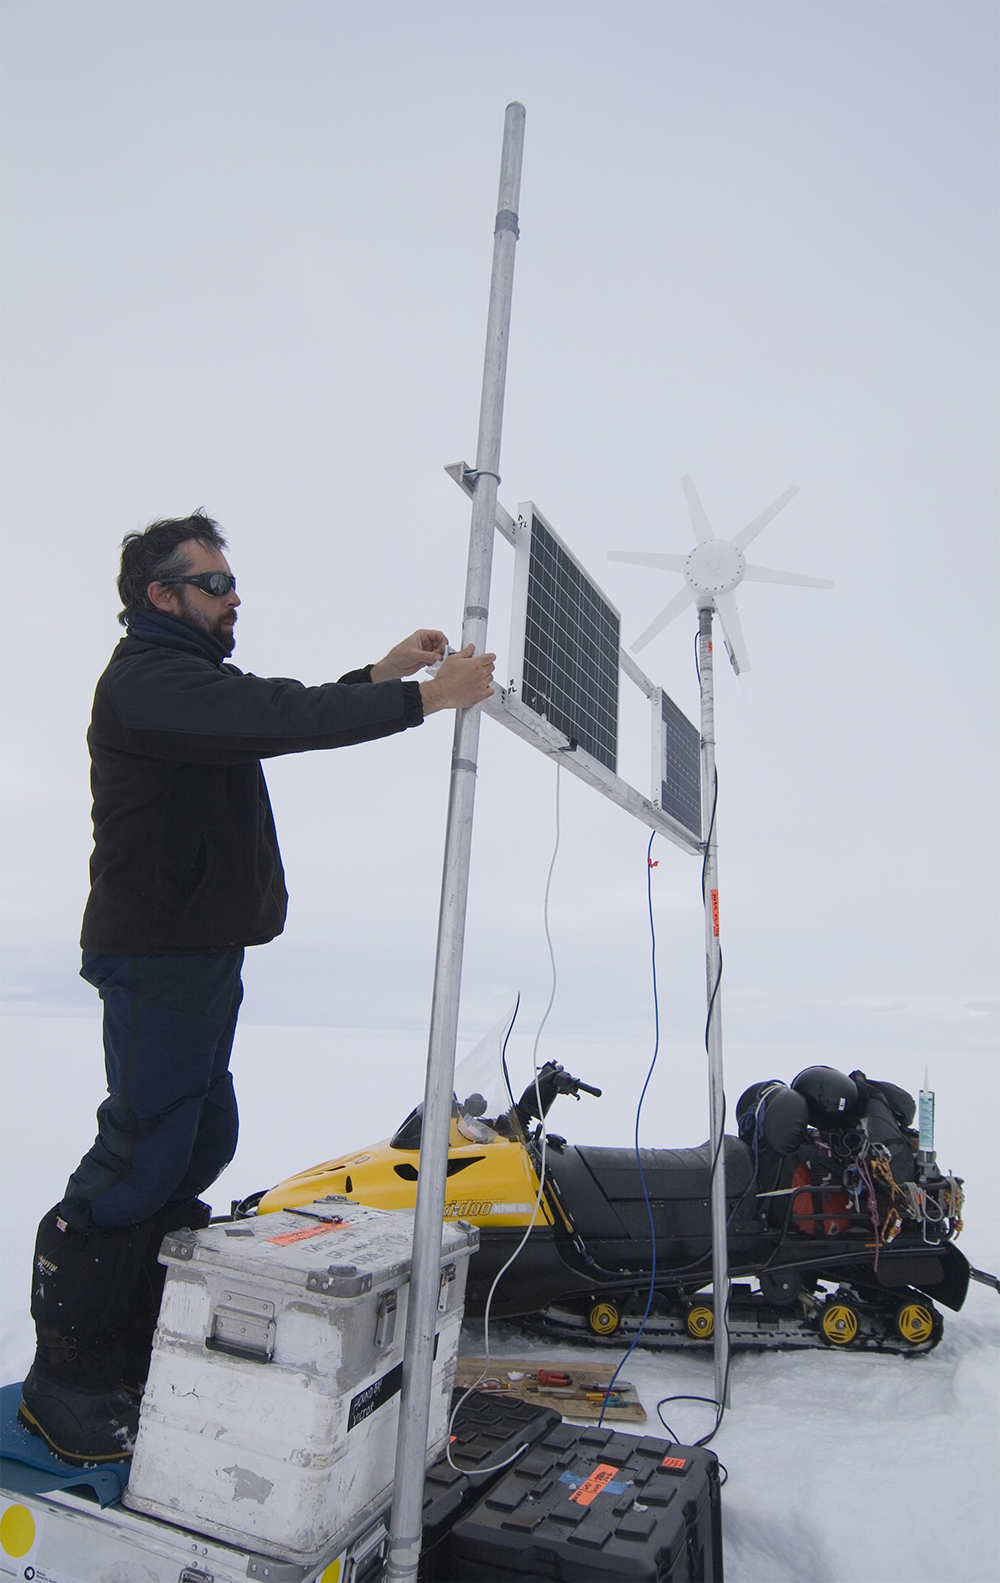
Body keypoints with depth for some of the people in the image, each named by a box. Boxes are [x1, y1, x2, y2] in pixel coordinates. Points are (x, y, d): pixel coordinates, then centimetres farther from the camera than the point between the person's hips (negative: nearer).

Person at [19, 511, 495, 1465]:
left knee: (200, 1144, 14)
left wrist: (379, 674, 1)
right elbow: (278, 722, -29)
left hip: (205, 951, 10)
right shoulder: (147, 680, -14)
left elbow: (286, 710, 16)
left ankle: (128, 1345, 29)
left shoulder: (193, 676, 20)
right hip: (157, 955, -10)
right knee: (144, 1154, -5)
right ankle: (62, 1377, 11)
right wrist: (422, 698, -30)